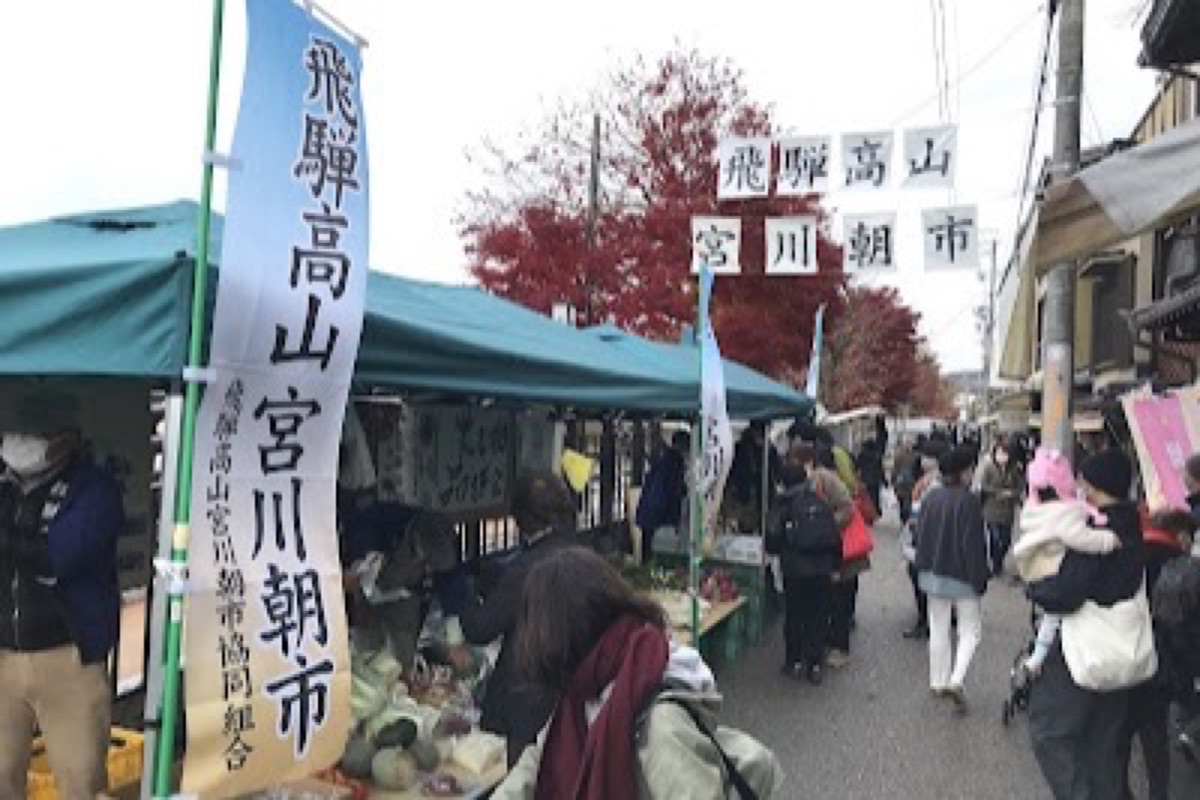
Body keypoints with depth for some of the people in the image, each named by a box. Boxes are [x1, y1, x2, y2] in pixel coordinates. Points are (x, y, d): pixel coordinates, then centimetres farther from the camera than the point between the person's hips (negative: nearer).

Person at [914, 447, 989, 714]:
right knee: (970, 629, 8)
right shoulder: (969, 501, -19)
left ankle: (938, 683, 23)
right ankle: (956, 681, -8)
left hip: (932, 573, 6)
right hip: (961, 577, -6)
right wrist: (980, 579, -10)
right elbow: (974, 545, -18)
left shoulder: (930, 498, 0)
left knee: (938, 629, 16)